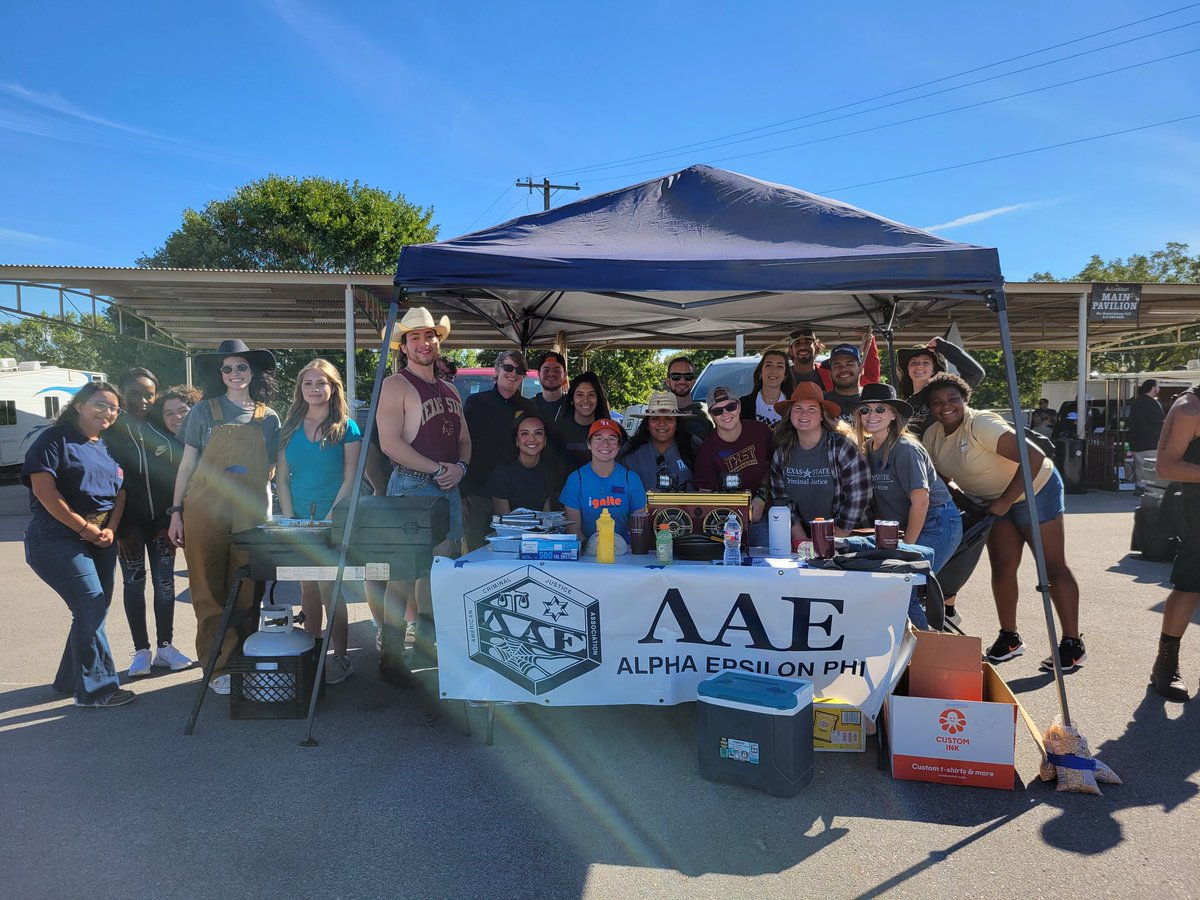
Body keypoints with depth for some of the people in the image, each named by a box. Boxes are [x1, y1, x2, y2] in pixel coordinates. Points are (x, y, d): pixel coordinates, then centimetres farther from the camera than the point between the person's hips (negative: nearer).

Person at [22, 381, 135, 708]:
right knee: (91, 606, -12)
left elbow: (119, 493, 13)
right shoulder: (55, 438, -6)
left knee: (94, 611, 10)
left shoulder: (108, 447, 15)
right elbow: (44, 490, -15)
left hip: (100, 540, 7)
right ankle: (97, 689, -1)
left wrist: (110, 530, -4)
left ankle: (70, 681, 26)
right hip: (58, 540, -7)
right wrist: (85, 528, -13)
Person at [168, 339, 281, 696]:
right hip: (204, 510, -1)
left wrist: (269, 512, 7)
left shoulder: (268, 418, 9)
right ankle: (218, 667, 7)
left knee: (245, 593, 5)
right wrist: (176, 512, 1)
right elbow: (187, 464, 5)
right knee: (209, 592, 0)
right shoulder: (204, 411, 5)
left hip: (250, 514, 1)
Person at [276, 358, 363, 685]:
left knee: (328, 587, -8)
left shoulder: (346, 427, -2)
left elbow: (351, 478, -6)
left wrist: (330, 518, -14)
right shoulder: (290, 428, 9)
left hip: (333, 519, -4)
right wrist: (289, 517, -2)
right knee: (307, 587, 10)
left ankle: (341, 657, 3)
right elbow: (282, 476, 9)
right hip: (299, 520, 4)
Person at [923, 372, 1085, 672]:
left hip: (1035, 489, -7)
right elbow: (940, 478, 8)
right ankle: (1009, 639, 21)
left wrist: (1005, 501, -32)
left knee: (1053, 567, -2)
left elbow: (1034, 457, -34)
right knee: (1002, 569, 9)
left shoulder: (980, 424, -29)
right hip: (995, 501, 8)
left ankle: (1073, 644, 4)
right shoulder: (933, 436, -5)